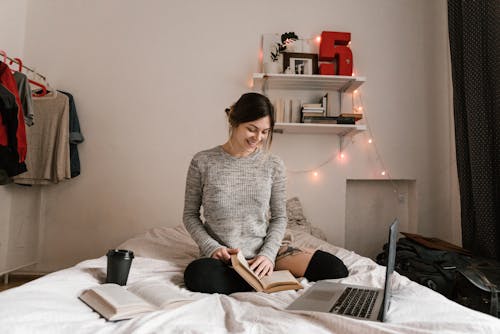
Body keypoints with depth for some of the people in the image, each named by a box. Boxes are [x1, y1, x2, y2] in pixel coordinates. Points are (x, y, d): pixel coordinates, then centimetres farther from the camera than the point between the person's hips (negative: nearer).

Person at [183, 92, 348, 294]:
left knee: (336, 269, -15)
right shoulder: (202, 162, -5)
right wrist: (212, 247, -12)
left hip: (265, 251, 1)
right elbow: (190, 215, 3)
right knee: (197, 275, -36)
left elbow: (279, 217, 5)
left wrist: (268, 254, -11)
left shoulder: (274, 165, 0)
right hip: (224, 258, 0)